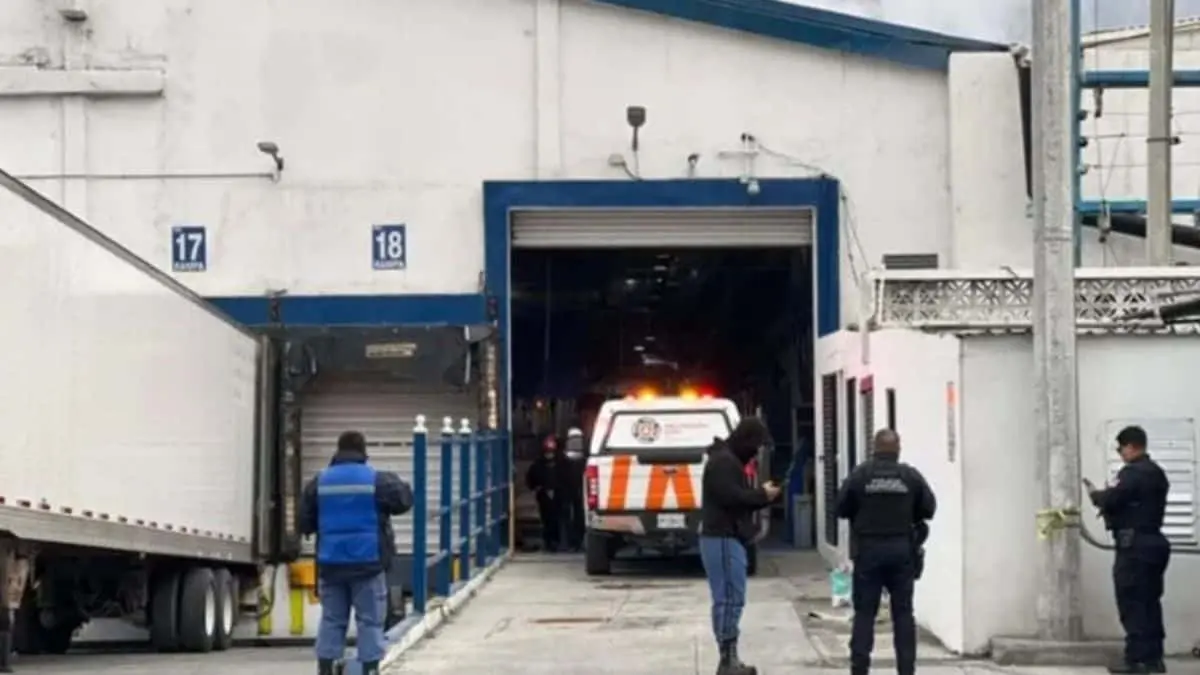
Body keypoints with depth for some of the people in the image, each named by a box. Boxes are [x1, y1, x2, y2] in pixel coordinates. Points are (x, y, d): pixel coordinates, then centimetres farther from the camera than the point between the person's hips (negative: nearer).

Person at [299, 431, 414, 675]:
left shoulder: (319, 483, 3)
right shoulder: (378, 481, -6)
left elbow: (305, 524, 5)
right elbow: (405, 500, 3)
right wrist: (397, 483, 21)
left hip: (331, 563, 3)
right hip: (368, 562, -3)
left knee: (331, 620, 9)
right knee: (370, 621, 2)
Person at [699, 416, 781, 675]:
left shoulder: (730, 461, 22)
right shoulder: (723, 461, -13)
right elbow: (731, 497, -23)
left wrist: (761, 495, 5)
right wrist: (762, 495, -10)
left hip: (729, 538, 11)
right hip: (723, 539, -11)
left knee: (729, 599, 11)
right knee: (730, 599, -11)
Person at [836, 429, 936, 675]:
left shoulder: (859, 474, -5)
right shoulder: (911, 475, -1)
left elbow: (842, 509, -1)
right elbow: (929, 508, 1)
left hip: (868, 549, -1)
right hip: (902, 550, 1)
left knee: (864, 612, 4)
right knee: (903, 612, 7)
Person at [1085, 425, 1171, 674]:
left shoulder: (1132, 473, -14)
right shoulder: (1156, 473, 17)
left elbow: (1111, 500, -20)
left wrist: (1095, 494, 0)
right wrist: (1111, 505, 12)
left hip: (1135, 545, -9)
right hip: (1153, 541, 9)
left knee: (1132, 603, -5)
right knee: (1149, 602, 11)